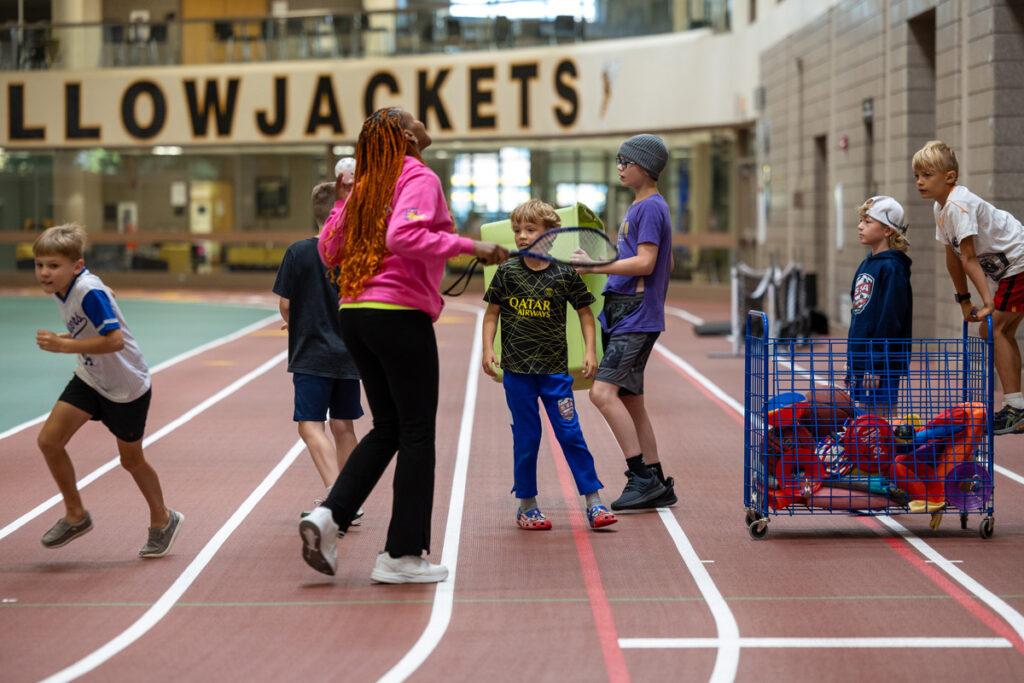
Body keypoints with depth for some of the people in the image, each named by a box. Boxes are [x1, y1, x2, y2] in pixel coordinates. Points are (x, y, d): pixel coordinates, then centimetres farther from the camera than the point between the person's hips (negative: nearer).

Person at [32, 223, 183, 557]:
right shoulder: (63, 290, -4)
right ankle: (75, 515, 12)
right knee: (49, 439, -6)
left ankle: (162, 519, 37)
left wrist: (64, 346, -37)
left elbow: (115, 339, -38)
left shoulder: (90, 292, -30)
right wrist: (63, 341, -1)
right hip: (89, 379, 7)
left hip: (126, 386, -7)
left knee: (131, 460, 10)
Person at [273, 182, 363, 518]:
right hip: (349, 353, 4)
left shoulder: (299, 252, -8)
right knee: (343, 427, 14)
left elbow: (285, 304, -5)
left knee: (311, 425, -7)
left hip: (312, 355, -4)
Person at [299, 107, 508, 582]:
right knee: (417, 434, 2)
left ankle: (329, 516, 2)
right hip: (401, 315, -7)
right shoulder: (419, 178, -8)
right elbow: (403, 236, -25)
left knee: (387, 430, 18)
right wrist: (468, 246, -23)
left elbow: (328, 249, 17)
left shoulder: (365, 187, 13)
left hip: (355, 312, 8)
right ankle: (402, 556, 4)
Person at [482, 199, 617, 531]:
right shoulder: (507, 272, 0)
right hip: (517, 370, 1)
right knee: (526, 439, 5)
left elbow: (585, 312, 8)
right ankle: (527, 506, 15)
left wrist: (590, 350, -1)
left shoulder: (565, 274, -2)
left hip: (555, 369, -1)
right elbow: (492, 313, 8)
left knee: (570, 433, -2)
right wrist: (488, 349, -3)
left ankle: (593, 502, 4)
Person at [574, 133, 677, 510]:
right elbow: (667, 263, 27)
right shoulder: (641, 207, 19)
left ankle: (643, 478, -17)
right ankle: (658, 485, 14)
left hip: (636, 319, -10)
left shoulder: (651, 208, -11)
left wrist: (596, 266, -21)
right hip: (624, 316, 10)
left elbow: (645, 263, -19)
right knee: (630, 401, 10)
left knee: (603, 392, -19)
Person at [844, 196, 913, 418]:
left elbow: (890, 319, -18)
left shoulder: (892, 268, -13)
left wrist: (876, 365, -20)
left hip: (884, 360, -9)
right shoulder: (865, 265, 14)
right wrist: (851, 359, 18)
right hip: (861, 357, 9)